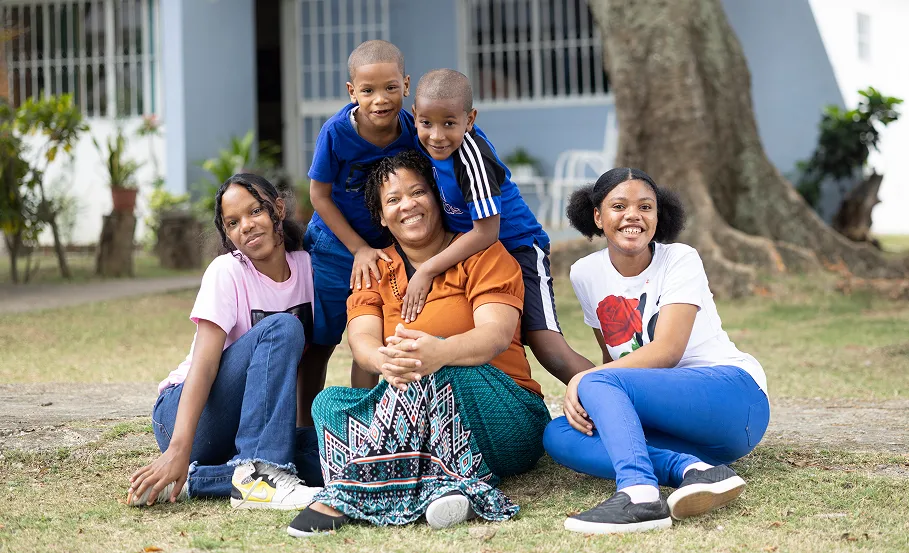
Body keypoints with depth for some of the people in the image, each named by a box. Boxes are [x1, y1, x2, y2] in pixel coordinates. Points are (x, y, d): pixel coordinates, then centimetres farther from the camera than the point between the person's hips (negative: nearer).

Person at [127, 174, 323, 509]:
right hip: (187, 414, -6)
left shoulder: (306, 266, 1)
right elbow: (205, 362, -24)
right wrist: (179, 449, -35)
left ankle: (189, 479, -19)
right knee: (282, 328, -28)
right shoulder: (227, 272, -13)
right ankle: (260, 475, -35)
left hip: (250, 420, 6)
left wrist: (307, 428, -6)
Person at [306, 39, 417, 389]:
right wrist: (359, 249, -13)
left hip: (386, 245, 2)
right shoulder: (336, 132, -23)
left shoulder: (411, 130, -17)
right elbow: (320, 195, -12)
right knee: (320, 341, 8)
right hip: (336, 244, -2)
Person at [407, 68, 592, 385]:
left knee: (547, 347, -20)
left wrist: (428, 270, -25)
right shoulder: (427, 139, -9)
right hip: (471, 252, 8)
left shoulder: (471, 154, -30)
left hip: (516, 247, -8)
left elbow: (486, 233, -27)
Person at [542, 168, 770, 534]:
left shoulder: (680, 261, -5)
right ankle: (692, 469, -31)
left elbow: (668, 351, -15)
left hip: (734, 396, -6)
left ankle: (638, 492, -51)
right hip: (668, 424, 6)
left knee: (598, 384, -27)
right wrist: (582, 399, -7)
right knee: (557, 435, -16)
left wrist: (583, 381, -21)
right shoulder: (586, 274, 9)